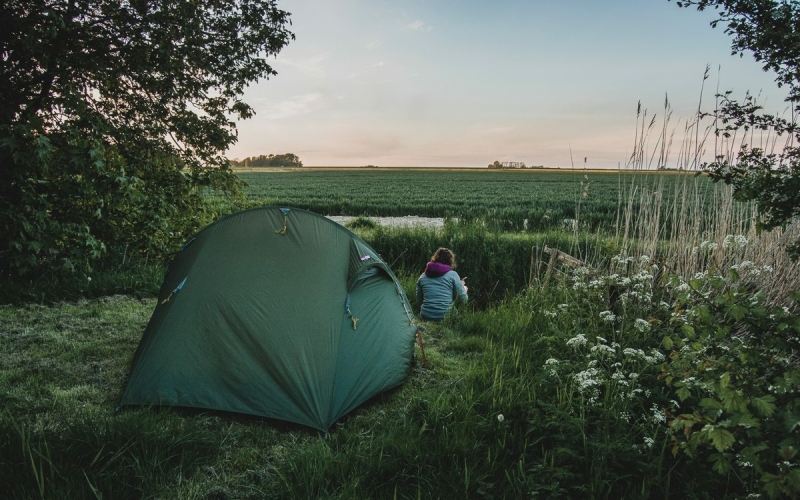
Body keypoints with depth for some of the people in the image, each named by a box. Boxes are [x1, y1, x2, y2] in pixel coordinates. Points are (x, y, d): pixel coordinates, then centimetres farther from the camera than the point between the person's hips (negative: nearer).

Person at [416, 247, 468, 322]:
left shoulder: (422, 276, 12)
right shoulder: (452, 275, 1)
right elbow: (463, 299, 2)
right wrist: (464, 289, 24)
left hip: (425, 317, 5)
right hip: (444, 318, -4)